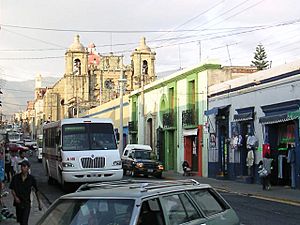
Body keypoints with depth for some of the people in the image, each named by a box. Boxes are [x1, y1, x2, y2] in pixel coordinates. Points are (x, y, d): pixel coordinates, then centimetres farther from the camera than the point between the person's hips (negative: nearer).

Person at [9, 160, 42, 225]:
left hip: (26, 203, -2)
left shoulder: (31, 178, -7)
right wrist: (15, 197, -15)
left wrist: (39, 203, 3)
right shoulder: (16, 177, -4)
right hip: (18, 202, 2)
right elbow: (12, 189, 3)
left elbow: (36, 191, 1)